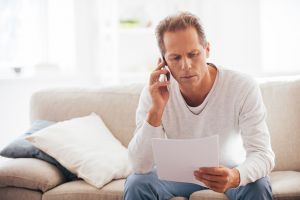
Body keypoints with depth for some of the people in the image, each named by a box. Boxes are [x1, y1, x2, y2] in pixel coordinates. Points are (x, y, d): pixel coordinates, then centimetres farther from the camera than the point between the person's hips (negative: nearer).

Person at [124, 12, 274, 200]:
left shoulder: (244, 87, -24)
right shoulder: (154, 93, -19)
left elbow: (263, 154, -27)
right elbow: (140, 166, -23)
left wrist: (235, 176, -50)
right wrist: (156, 109, -36)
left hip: (229, 171, -1)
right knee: (136, 184, -25)